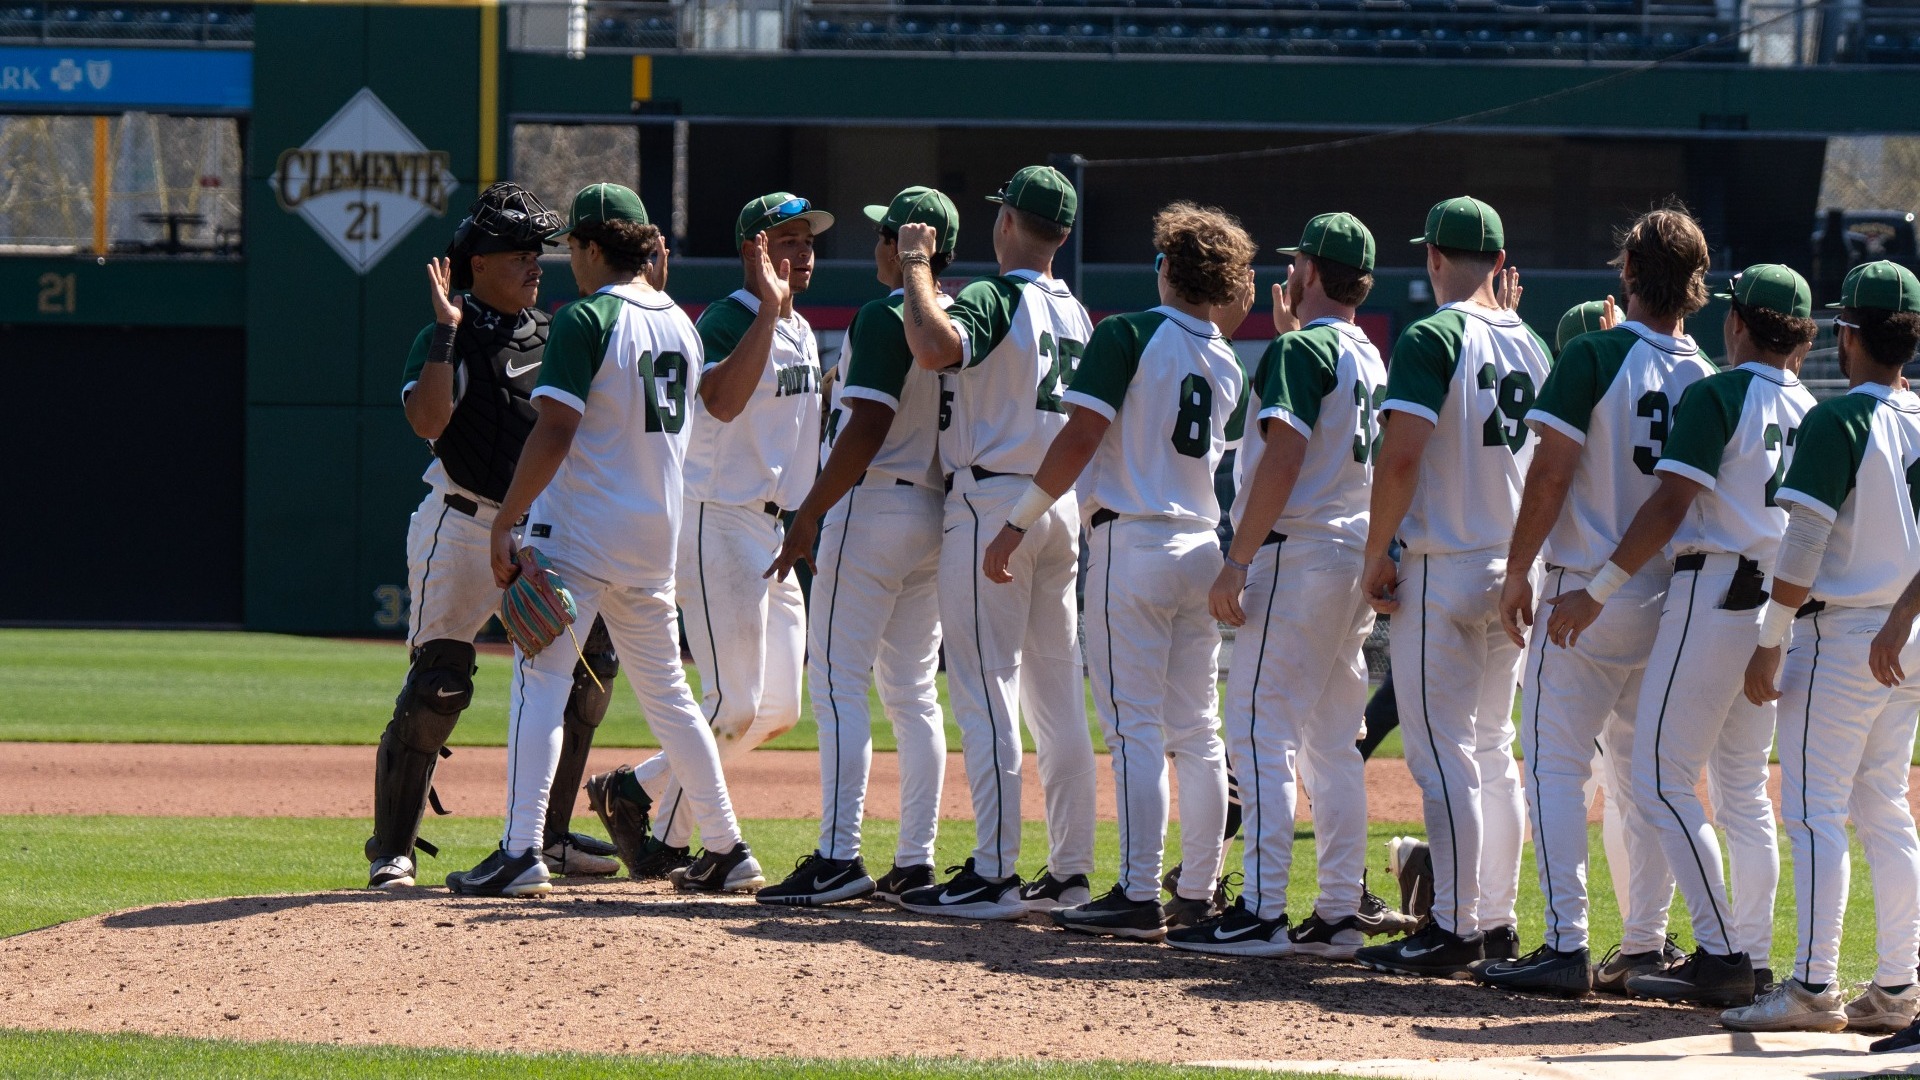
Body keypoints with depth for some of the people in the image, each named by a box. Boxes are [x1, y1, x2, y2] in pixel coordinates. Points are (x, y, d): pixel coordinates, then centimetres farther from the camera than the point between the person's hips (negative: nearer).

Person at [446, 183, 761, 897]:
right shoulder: (680, 324, 10)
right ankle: (726, 851, 16)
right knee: (667, 695, 16)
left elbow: (555, 430, -19)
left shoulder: (587, 320, -12)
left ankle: (520, 852, -15)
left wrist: (505, 521, -18)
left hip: (575, 534, -7)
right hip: (654, 538, 7)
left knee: (539, 684, -6)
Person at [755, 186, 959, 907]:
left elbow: (867, 429, -20)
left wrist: (809, 514, -16)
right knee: (913, 692, 11)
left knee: (839, 682, -8)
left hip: (874, 506, -8)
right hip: (939, 516, 8)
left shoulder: (886, 317, -13)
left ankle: (838, 858, -15)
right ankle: (915, 863, 10)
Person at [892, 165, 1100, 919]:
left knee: (985, 690, -8)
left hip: (992, 502, -8)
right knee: (1058, 696, 11)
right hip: (1063, 509, 8)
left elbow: (934, 347, -32)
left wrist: (916, 267, -17)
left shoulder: (994, 300, -12)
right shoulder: (1077, 314, 14)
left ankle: (994, 875, -13)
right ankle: (1070, 872, 13)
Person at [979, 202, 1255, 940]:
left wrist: (1018, 524, -11)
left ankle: (1139, 898, -12)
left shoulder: (1129, 336, -8)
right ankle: (1197, 896, 12)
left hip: (1133, 542, -6)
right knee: (1196, 732, 10)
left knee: (1135, 728, -8)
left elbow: (1079, 438, -15)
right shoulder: (1226, 363, 10)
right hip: (1204, 550, 6)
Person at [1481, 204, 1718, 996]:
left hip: (1587, 593, -5)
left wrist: (1517, 572, -6)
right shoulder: (1707, 379, 4)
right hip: (1670, 599, 5)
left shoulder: (1595, 357, -11)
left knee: (1555, 764, -4)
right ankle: (1646, 946, 16)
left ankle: (1566, 945, -12)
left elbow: (1551, 471, -14)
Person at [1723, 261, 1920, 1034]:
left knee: (1816, 811, -6)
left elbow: (1804, 543, -17)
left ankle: (1813, 987, -10)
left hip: (1839, 637, -7)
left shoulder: (1838, 419, -13)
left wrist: (1770, 645, -13)